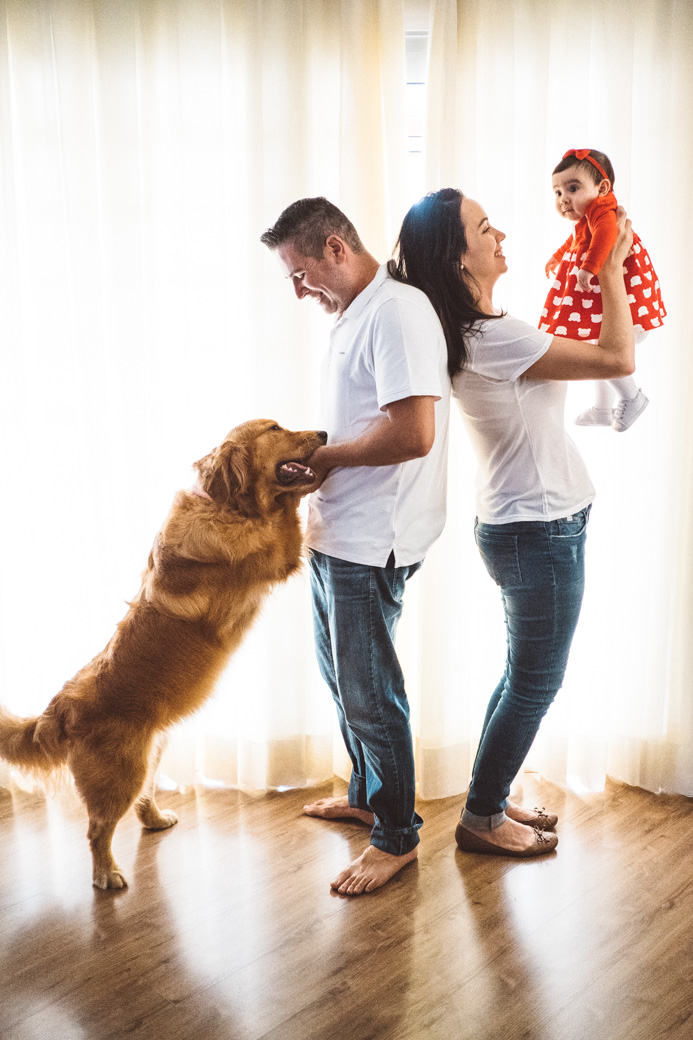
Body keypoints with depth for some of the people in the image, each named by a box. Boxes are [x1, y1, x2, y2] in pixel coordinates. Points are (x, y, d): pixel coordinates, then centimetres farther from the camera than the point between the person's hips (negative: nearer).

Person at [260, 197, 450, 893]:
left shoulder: (397, 312, -17)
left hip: (372, 541, -10)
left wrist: (325, 457, -15)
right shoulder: (353, 316, 15)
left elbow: (412, 434, -27)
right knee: (339, 673, 22)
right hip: (334, 532, 10)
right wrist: (308, 458, 5)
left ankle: (398, 836, 22)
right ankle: (366, 793, 42)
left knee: (369, 692, 2)